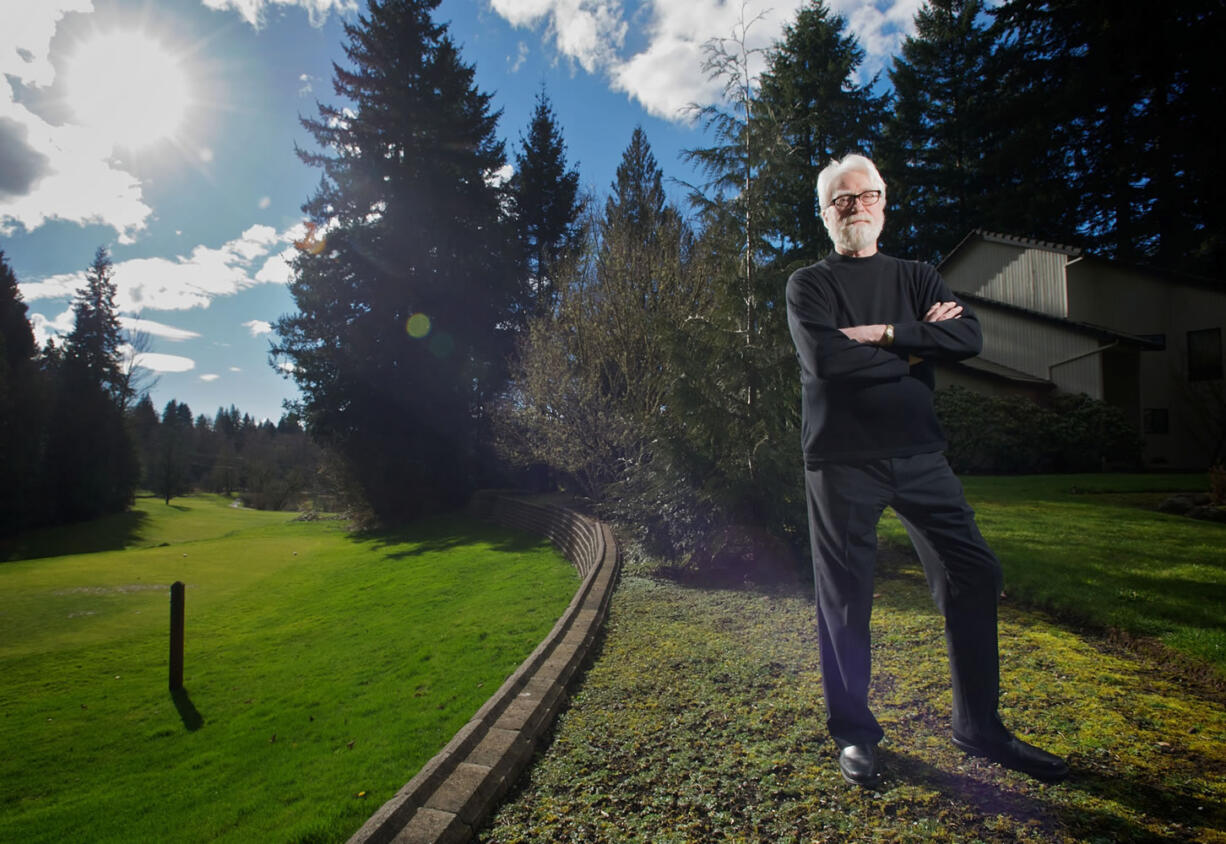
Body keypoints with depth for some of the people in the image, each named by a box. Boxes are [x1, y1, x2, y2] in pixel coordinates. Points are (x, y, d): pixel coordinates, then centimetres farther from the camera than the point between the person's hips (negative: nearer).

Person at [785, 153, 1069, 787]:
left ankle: (978, 726, 25)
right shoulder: (808, 285, 4)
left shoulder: (917, 278, 17)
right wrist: (918, 346, -5)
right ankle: (854, 733, 20)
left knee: (974, 575, 5)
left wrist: (885, 334, -11)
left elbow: (969, 338, 0)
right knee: (844, 598, 2)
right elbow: (825, 358, -15)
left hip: (918, 454, 5)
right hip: (841, 459, -4)